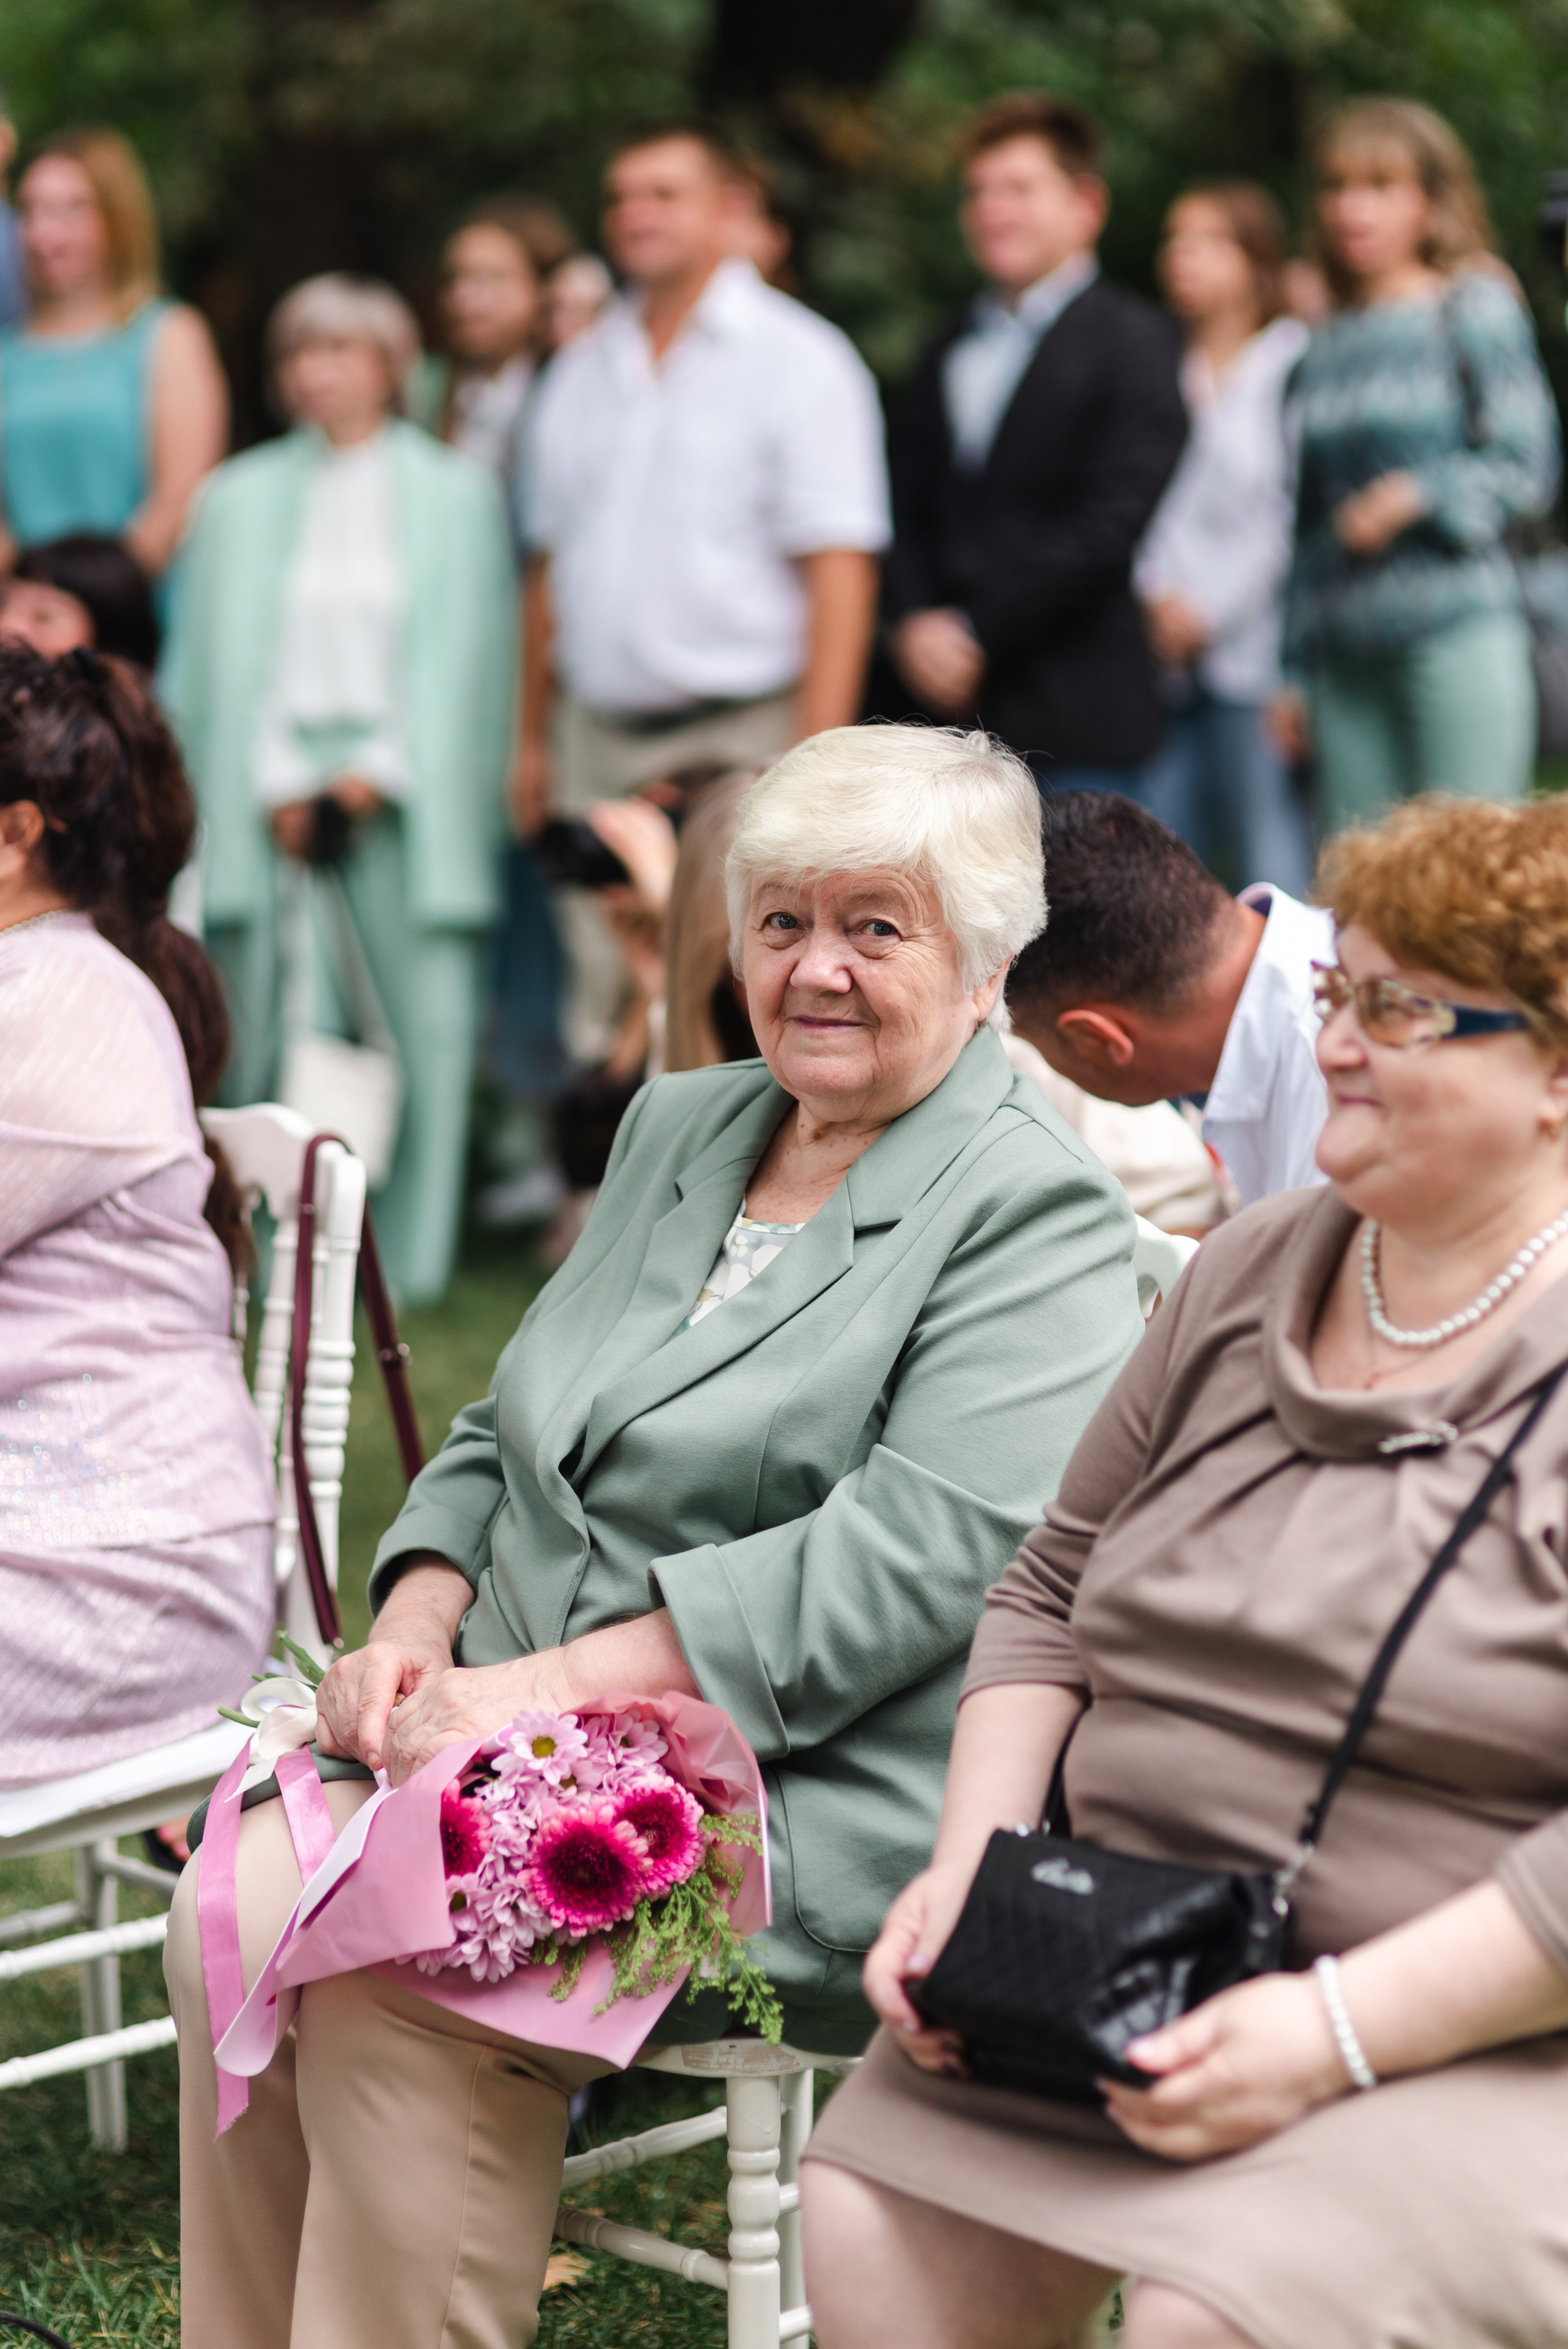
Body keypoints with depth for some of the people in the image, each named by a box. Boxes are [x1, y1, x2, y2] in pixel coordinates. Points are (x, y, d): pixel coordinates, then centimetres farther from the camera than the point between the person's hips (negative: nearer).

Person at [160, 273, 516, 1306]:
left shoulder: (457, 492, 9)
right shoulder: (239, 497, 13)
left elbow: (461, 657, 3)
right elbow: (219, 658, 8)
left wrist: (373, 777, -7)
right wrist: (278, 786, -4)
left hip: (408, 787, -1)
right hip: (272, 800, 1)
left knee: (424, 1018, -8)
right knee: (268, 1025, -5)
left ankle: (408, 1262, -1)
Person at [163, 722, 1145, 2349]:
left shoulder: (1029, 1214, -6)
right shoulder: (678, 1129, 19)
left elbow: (917, 1555, -18)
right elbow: (505, 1434, 22)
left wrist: (541, 1685, -21)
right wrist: (416, 1625, 0)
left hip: (812, 1806, -7)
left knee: (382, 1972, -27)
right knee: (233, 1906, -18)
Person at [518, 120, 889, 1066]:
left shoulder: (797, 360, -2)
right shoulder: (582, 370, 15)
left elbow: (840, 572, -9)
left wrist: (813, 764, -17)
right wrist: (533, 739, 13)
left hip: (742, 739, -5)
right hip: (598, 740, 5)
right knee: (608, 1021, 5)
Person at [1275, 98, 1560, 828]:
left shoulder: (1475, 310, 3)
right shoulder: (1325, 348, 16)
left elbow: (1528, 467, -2)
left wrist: (1418, 496, -17)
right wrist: (1296, 674, 15)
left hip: (1459, 636, -5)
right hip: (1345, 654, 5)